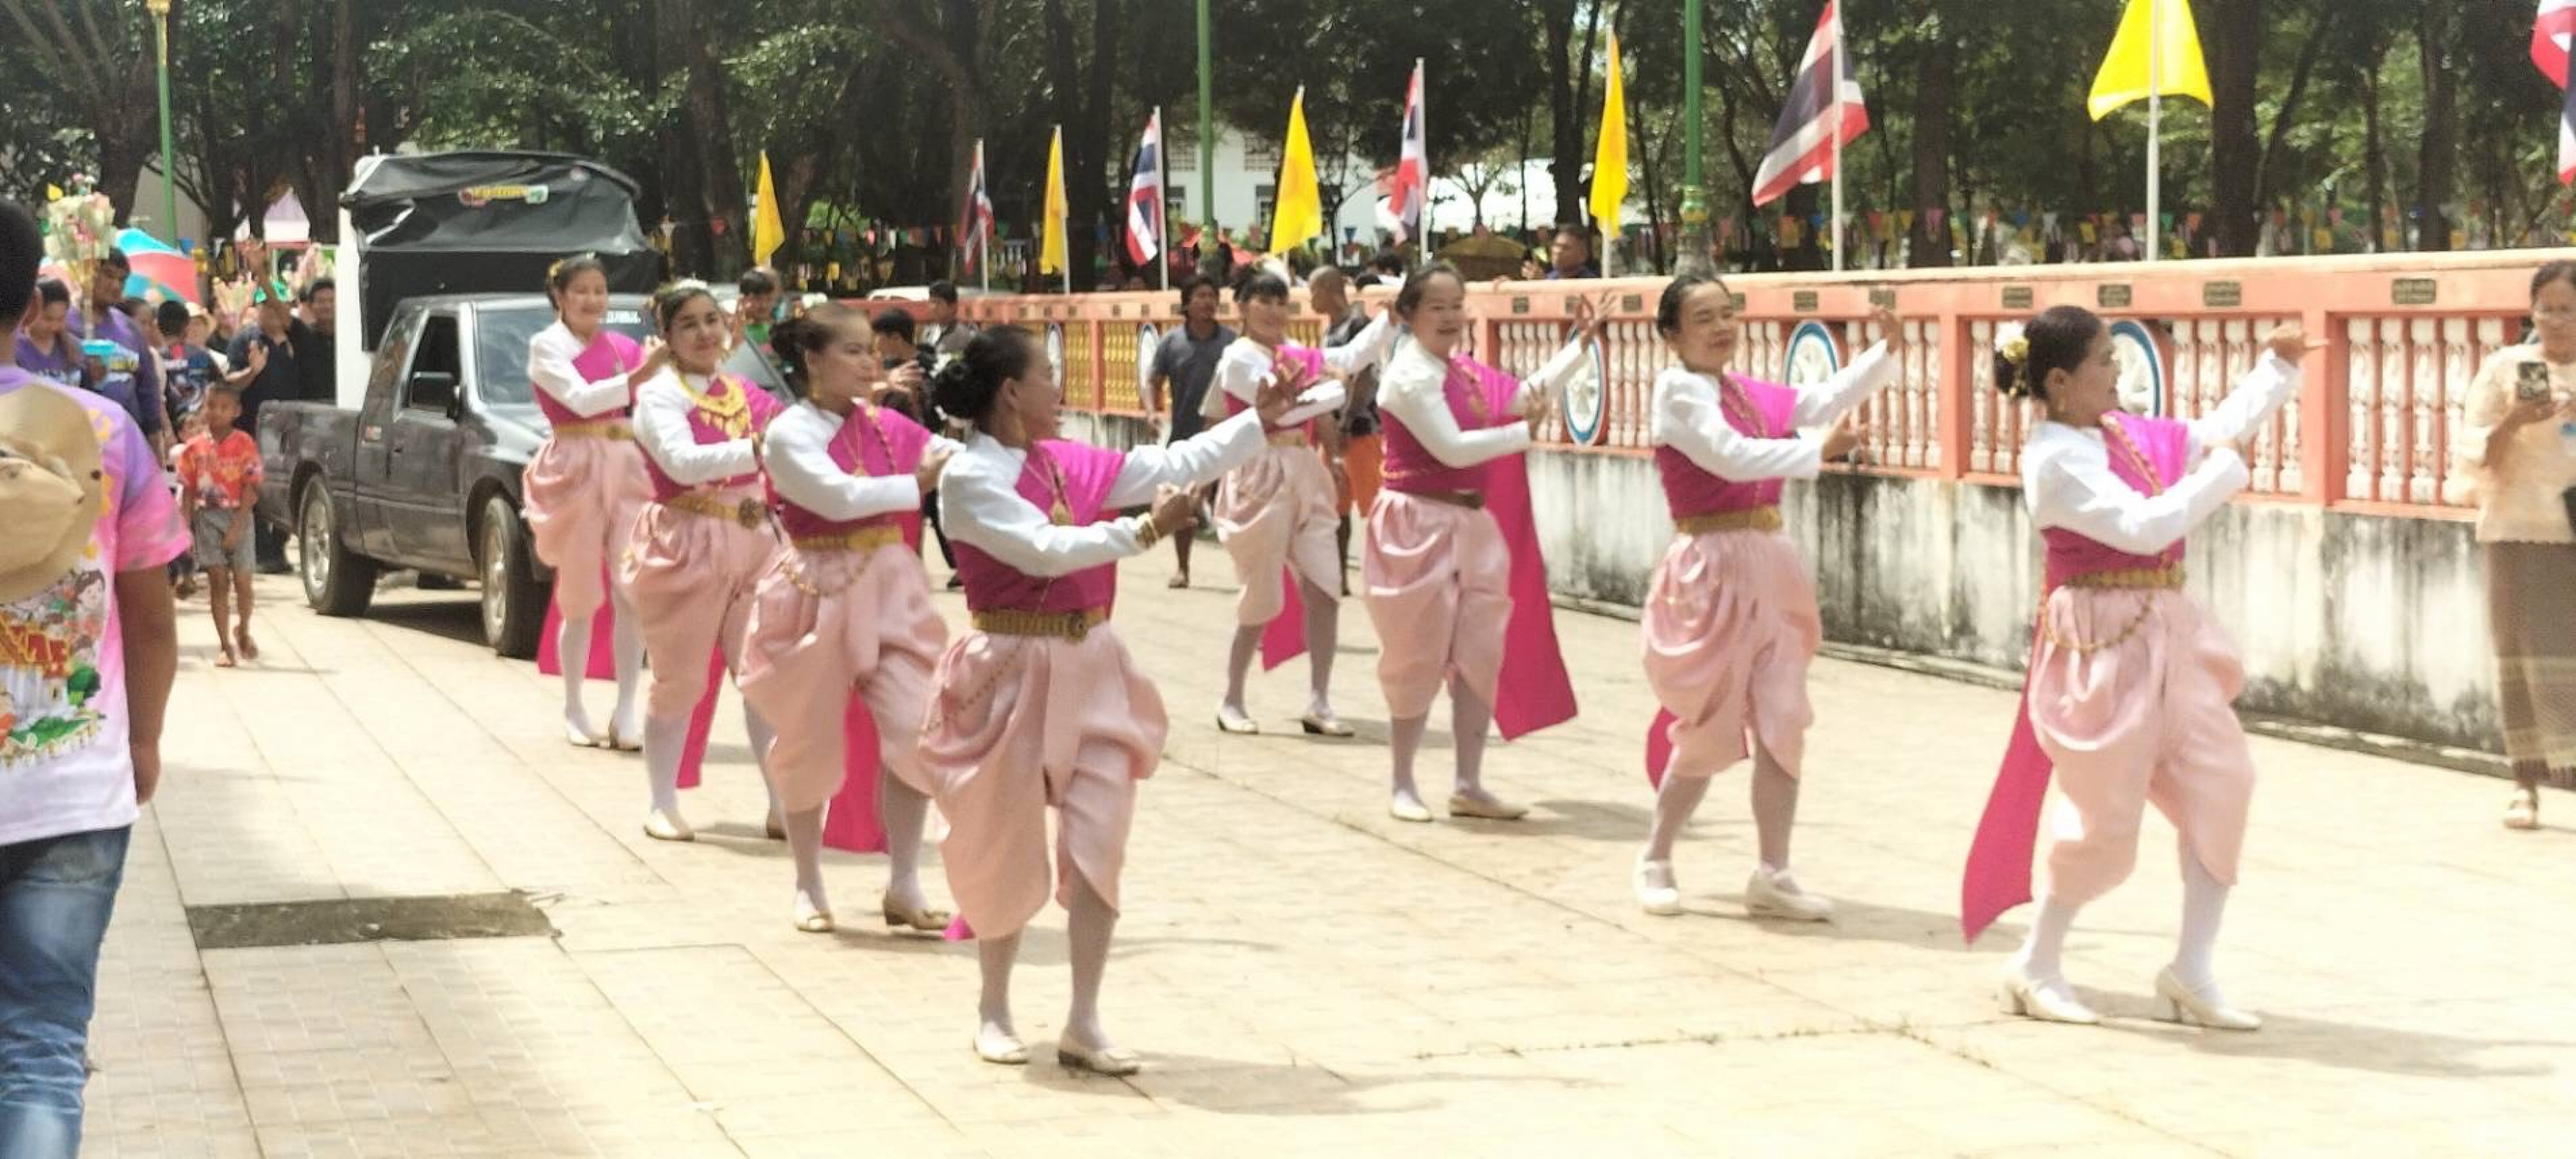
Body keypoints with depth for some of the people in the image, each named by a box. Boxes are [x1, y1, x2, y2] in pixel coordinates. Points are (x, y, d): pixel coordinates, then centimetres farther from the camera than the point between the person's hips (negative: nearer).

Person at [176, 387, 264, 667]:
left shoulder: (244, 444, -5)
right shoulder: (195, 448, 3)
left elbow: (250, 490, -8)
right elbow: (188, 491, 6)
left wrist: (236, 527, -14)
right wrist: (185, 528, -2)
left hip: (237, 516, -2)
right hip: (208, 516, 2)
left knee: (242, 581, -1)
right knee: (218, 582, 1)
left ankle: (243, 631, 27)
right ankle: (226, 645, 6)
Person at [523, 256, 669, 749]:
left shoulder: (625, 347, 11)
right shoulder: (546, 346, 0)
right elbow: (582, 398, -17)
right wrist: (641, 374, -25)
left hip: (627, 468, 3)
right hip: (576, 470, -3)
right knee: (580, 597, 2)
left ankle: (626, 713, -2)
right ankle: (574, 711, 14)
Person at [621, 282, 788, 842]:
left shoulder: (744, 394, 9)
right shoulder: (659, 394, -9)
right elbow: (681, 461, -26)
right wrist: (755, 450, -37)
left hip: (749, 544, 5)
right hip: (684, 545, -5)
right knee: (679, 681, 2)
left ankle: (783, 805, 6)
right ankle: (663, 805, 14)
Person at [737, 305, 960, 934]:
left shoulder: (885, 424, 7)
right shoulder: (789, 433, -9)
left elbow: (953, 457, 1)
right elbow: (838, 496, -22)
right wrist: (918, 484, -21)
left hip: (889, 588, 4)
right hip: (819, 592, -4)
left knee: (915, 730, -5)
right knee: (810, 742, 7)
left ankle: (904, 885, 7)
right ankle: (808, 888, 23)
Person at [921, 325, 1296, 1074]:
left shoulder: (1071, 464, 8)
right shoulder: (969, 478, -12)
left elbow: (1174, 466, 12)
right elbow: (1043, 550, -22)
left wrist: (1260, 422, 10)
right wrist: (1145, 531, -25)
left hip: (1091, 668, 6)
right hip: (1014, 673, -6)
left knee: (1098, 844, -2)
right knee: (1007, 851, 6)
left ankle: (1084, 1025, 3)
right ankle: (994, 1012, 24)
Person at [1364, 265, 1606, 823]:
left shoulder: (1465, 370, 12)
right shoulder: (1412, 374, -15)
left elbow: (1526, 397, 16)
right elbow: (1451, 448, -21)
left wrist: (1582, 343, 14)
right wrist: (1526, 432, -18)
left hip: (1468, 522, 8)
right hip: (1419, 524, -8)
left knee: (1479, 657, 7)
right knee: (1419, 660, -2)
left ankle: (1469, 785, 13)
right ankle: (1402, 786, 9)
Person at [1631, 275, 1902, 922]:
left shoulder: (1749, 391, 13)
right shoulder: (1678, 389, -10)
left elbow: (1824, 402, 13)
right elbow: (1732, 456, -23)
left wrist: (1887, 353, 2)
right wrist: (1820, 453, -28)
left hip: (1769, 564, 7)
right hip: (1712, 567, -7)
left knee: (1783, 723, 4)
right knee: (1712, 730, 0)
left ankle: (1772, 876, 10)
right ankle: (1655, 861, 18)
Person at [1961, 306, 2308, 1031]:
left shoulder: (2125, 434, 10)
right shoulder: (2056, 459, -16)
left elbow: (2216, 432, 25)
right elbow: (2146, 526, -23)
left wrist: (2278, 368, 22)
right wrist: (2221, 468, -15)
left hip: (2165, 635, 8)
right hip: (2104, 642, -8)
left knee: (2219, 781, 1)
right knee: (2106, 815, -3)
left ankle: (2190, 973, 8)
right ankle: (2034, 969, 16)